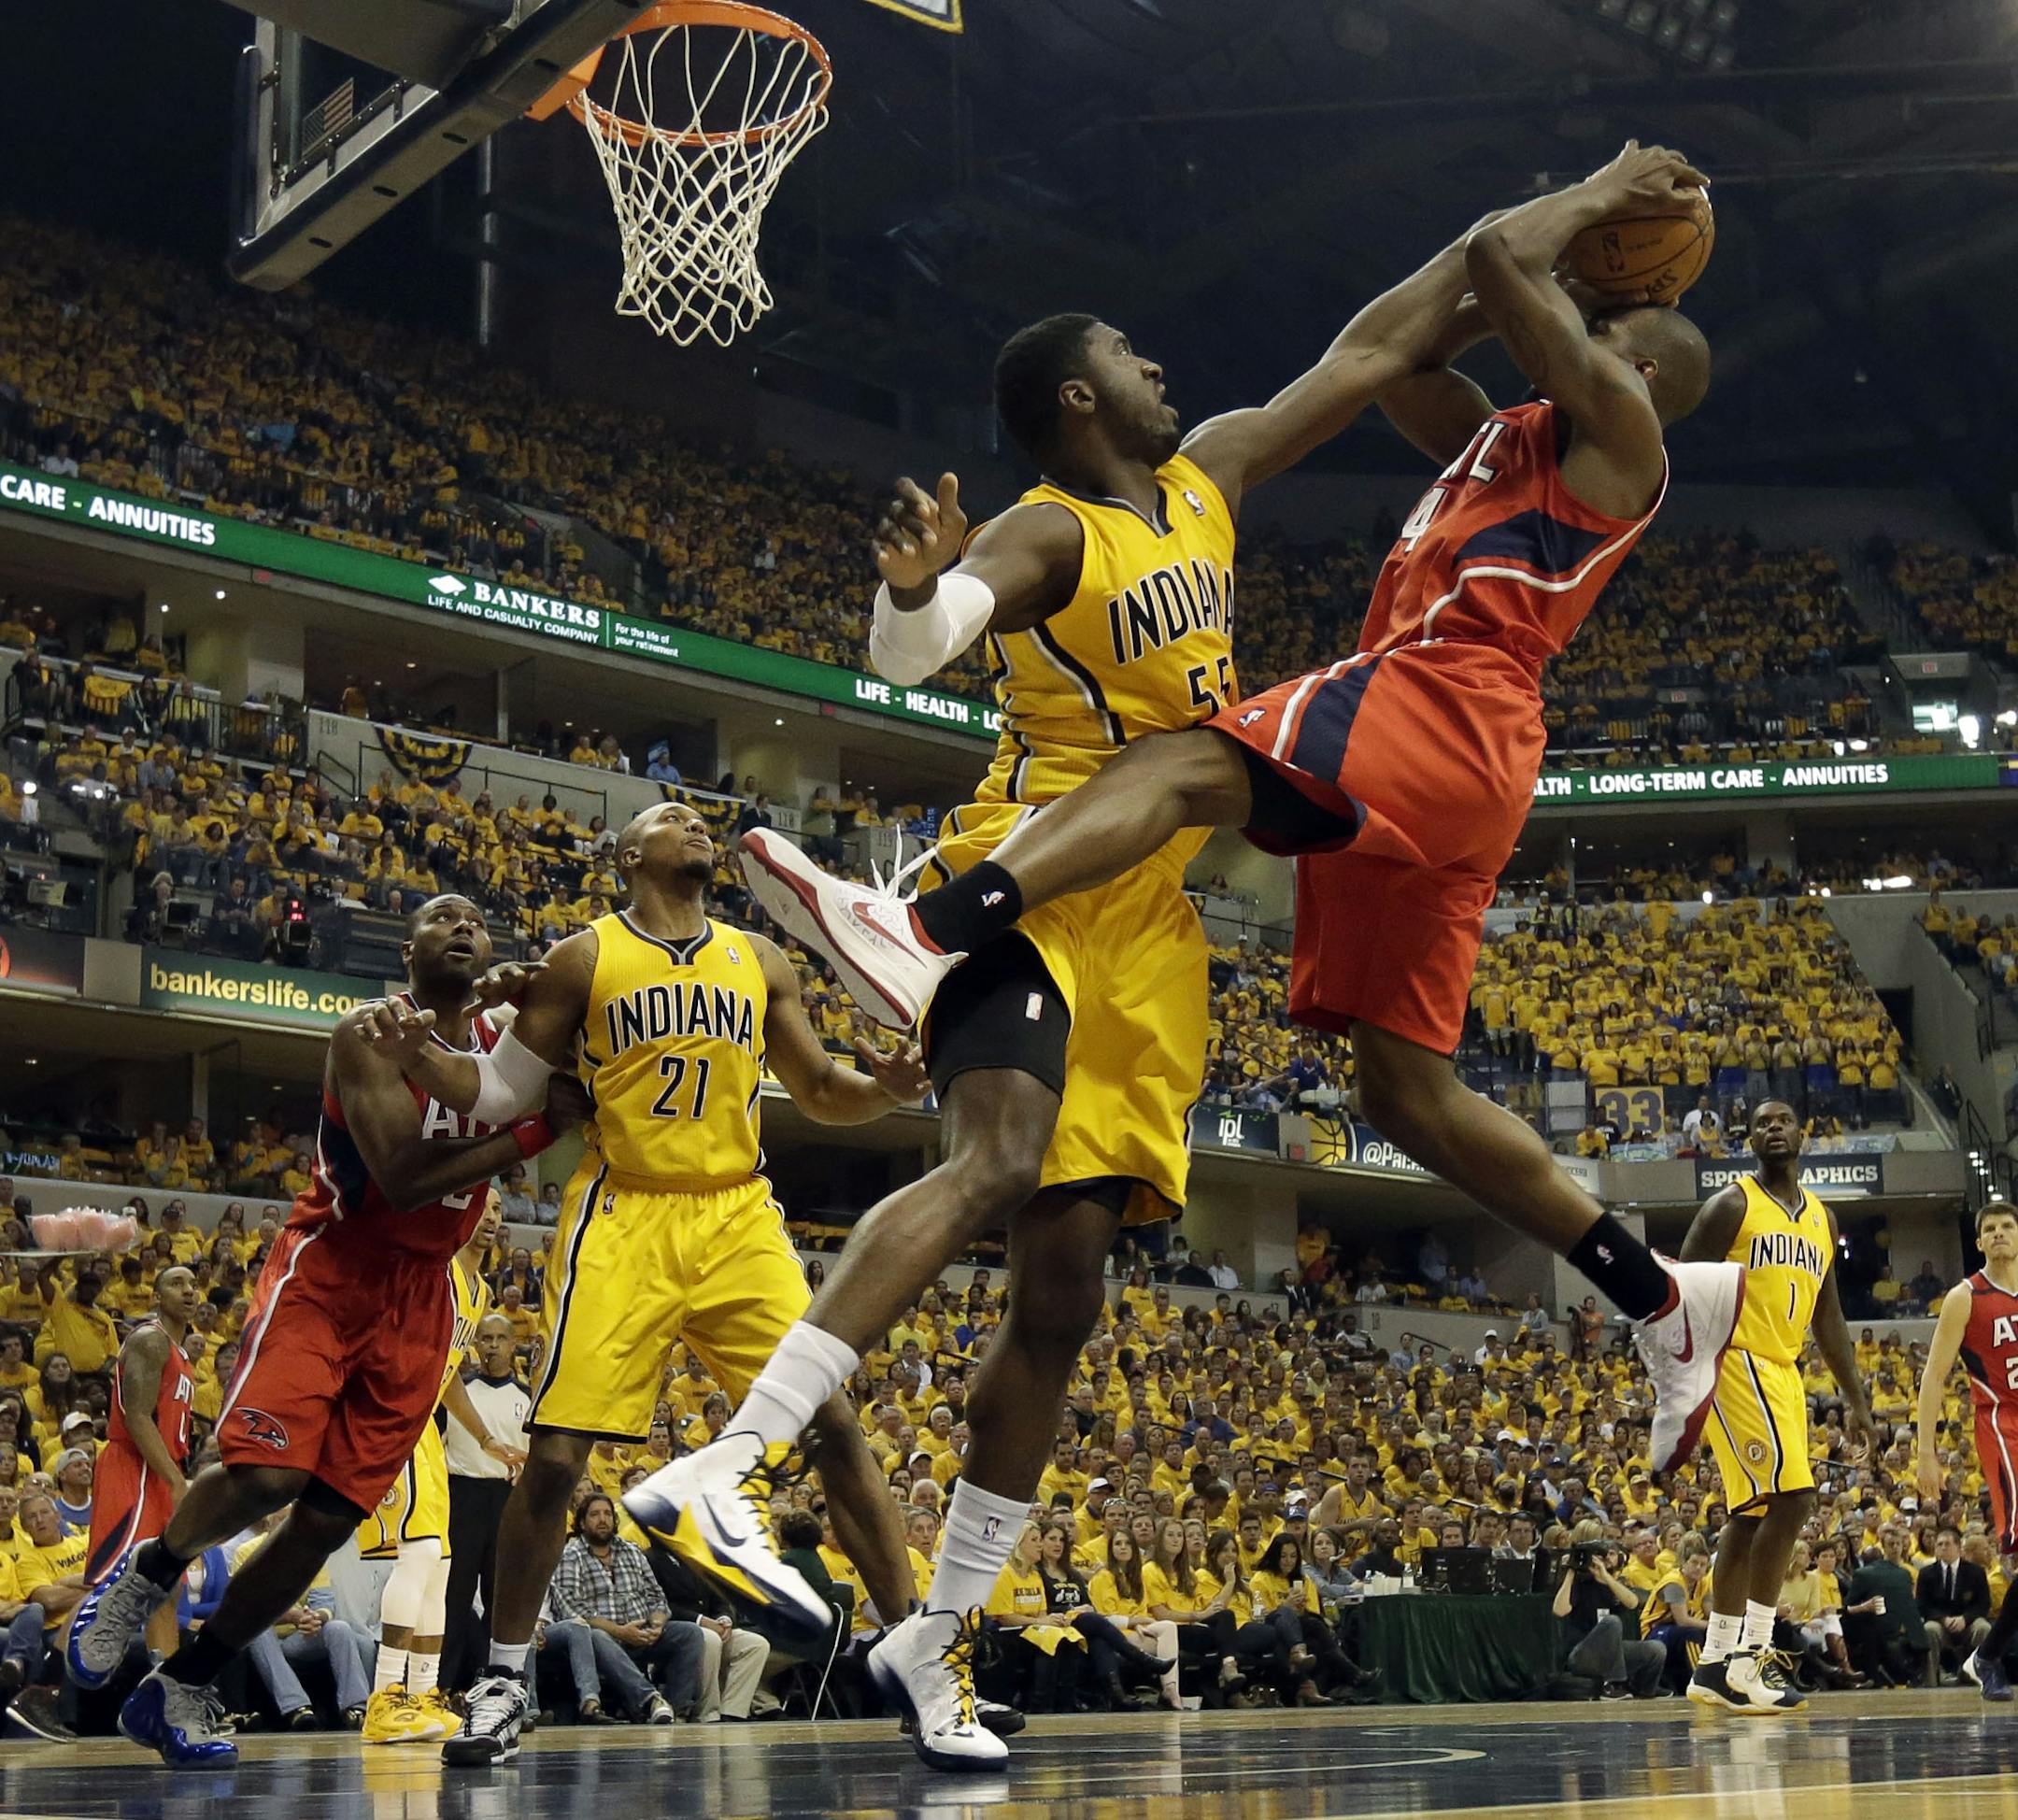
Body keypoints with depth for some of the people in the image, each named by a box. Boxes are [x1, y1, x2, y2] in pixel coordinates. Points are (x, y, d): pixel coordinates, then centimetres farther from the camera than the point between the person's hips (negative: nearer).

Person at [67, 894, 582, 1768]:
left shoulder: (507, 1042, 7)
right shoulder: (370, 1036, -12)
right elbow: (403, 1180, -22)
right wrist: (538, 1128, -24)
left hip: (419, 1300, 5)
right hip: (326, 1274, -5)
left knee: (328, 1519, 0)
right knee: (266, 1473, -23)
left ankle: (180, 1692, 14)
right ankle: (149, 1570, 10)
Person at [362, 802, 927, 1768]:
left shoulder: (758, 960, 12)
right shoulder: (585, 957, 3)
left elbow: (820, 1092, 16)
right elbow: (497, 1093, 5)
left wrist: (883, 1088, -6)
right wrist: (419, 1052, -15)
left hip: (740, 1221, 3)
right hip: (623, 1220, -2)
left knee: (835, 1423, -6)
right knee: (554, 1454, -6)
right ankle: (502, 1683, 9)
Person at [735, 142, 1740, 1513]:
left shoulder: (1619, 431, 8)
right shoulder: (1504, 438, 34)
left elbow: (1500, 256, -1)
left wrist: (1596, 200, 19)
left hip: (1436, 702, -9)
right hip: (1433, 781, 9)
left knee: (1183, 766, -31)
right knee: (1409, 1090, 7)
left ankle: (925, 940, -55)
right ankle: (1670, 1300, 11)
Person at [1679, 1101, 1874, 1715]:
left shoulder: (1820, 1218, 17)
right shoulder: (1731, 1205, -5)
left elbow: (1827, 1316, 21)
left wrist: (1854, 1399, 17)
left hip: (1784, 1372, 8)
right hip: (1737, 1364, -8)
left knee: (1752, 1515, 7)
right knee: (1792, 1494, -19)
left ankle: (1715, 1665, 11)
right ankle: (1750, 1655, -16)